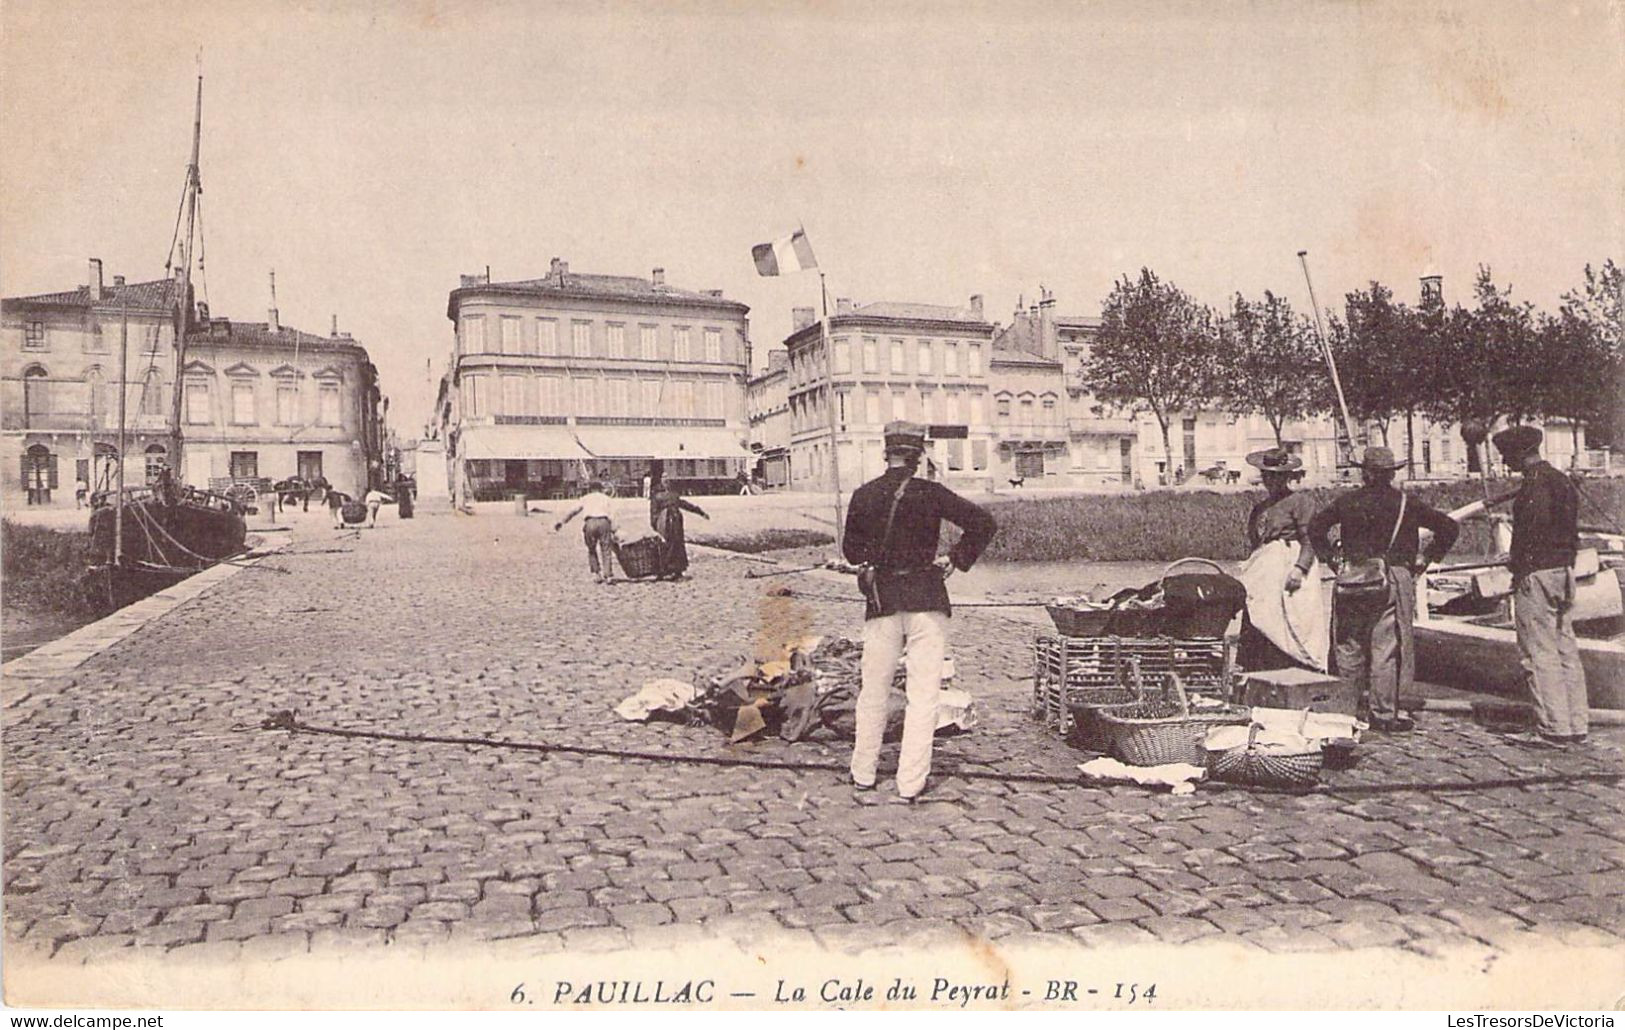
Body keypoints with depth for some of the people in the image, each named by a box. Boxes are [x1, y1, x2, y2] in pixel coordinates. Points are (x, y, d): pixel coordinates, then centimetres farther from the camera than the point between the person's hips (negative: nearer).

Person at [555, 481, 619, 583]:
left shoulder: (585, 498, 26)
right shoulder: (606, 498, 25)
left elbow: (573, 511, 11)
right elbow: (611, 516, 9)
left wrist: (562, 521, 4)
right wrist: (613, 531, 3)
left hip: (590, 522, 0)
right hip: (603, 522, 0)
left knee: (592, 550, 17)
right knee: (606, 550, 7)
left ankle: (597, 574, 12)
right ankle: (607, 574, -1)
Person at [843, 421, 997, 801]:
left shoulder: (863, 496, 1)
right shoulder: (930, 493, -6)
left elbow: (851, 551, 11)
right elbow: (983, 523, -9)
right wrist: (956, 559, 1)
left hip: (881, 601, 3)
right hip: (927, 599, -2)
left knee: (873, 691, 15)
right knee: (923, 694, 3)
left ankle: (863, 773, 25)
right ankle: (910, 783, 4)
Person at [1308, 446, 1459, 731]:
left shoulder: (1347, 501, 6)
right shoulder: (1404, 504, -1)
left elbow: (1315, 525, 13)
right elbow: (1449, 527, 1)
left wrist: (1329, 558, 16)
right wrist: (1427, 559, 9)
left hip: (1352, 578, 3)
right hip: (1393, 578, -2)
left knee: (1349, 647, 12)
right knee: (1387, 648, 0)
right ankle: (1384, 714, 3)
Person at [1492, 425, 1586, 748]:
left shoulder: (1535, 485, -14)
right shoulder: (1562, 480, 15)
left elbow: (1534, 530, -21)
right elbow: (1572, 530, 18)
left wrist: (1518, 565, -13)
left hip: (1537, 575, -10)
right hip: (1564, 571, 10)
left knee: (1540, 653, -5)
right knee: (1566, 649, 12)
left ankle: (1552, 729, -3)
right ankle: (1576, 724, 17)